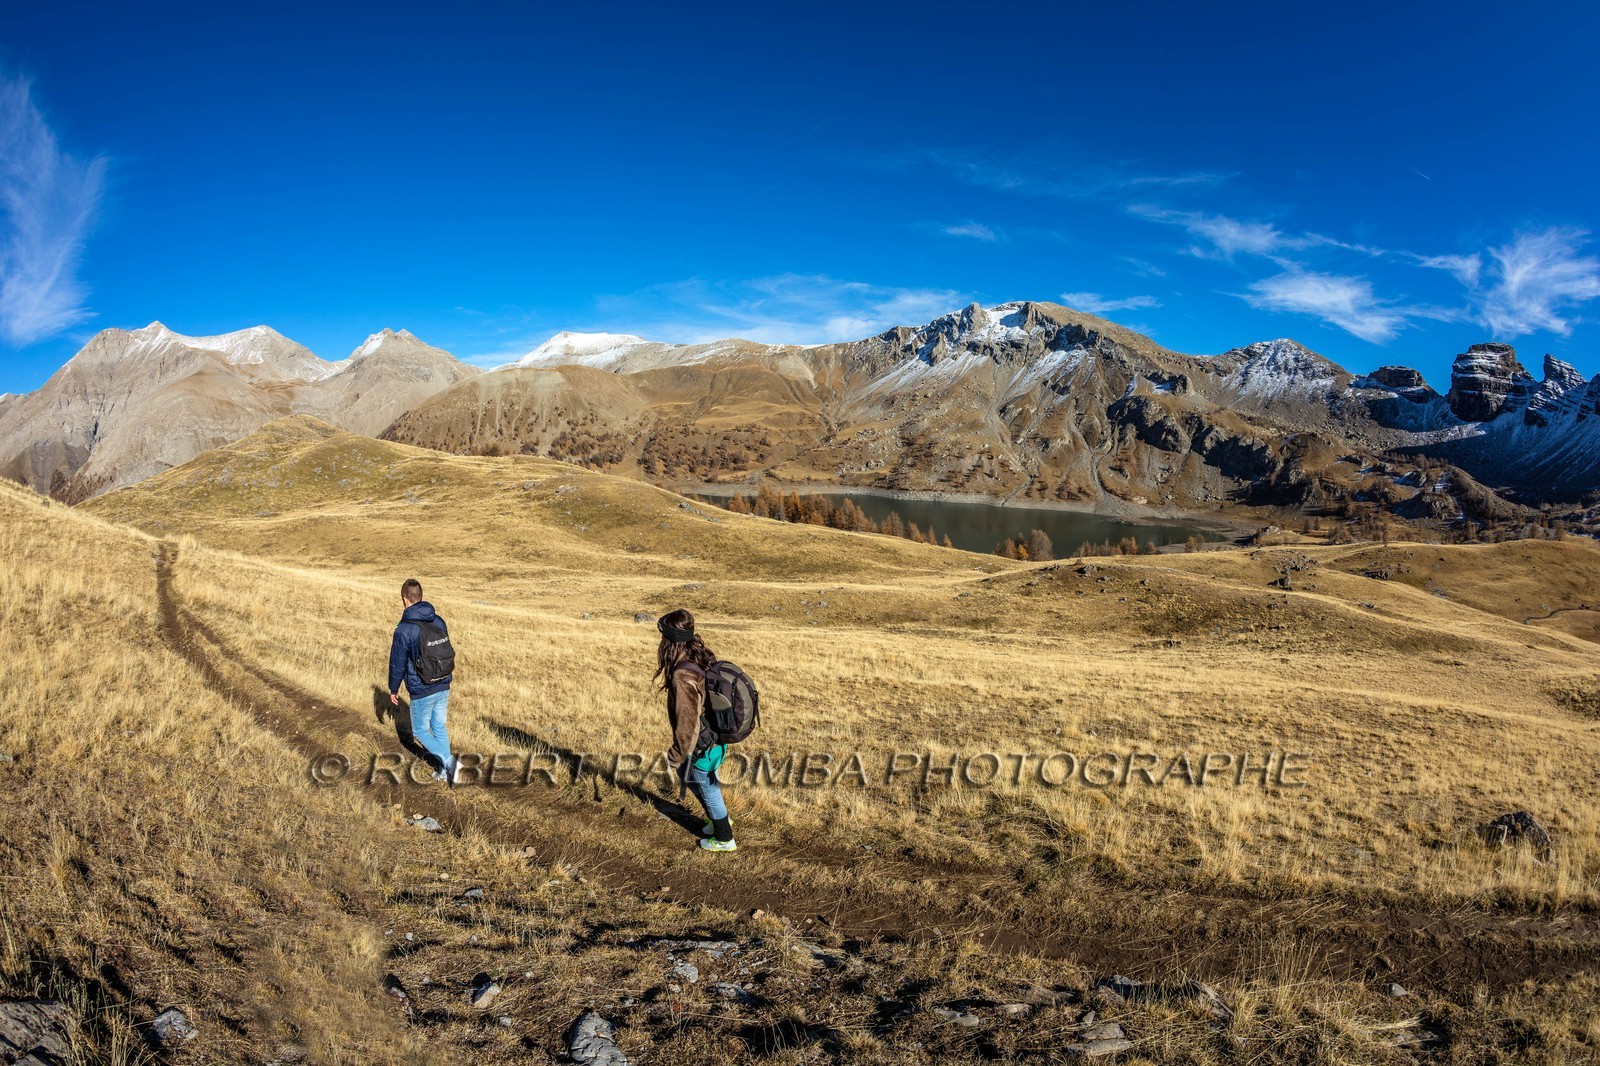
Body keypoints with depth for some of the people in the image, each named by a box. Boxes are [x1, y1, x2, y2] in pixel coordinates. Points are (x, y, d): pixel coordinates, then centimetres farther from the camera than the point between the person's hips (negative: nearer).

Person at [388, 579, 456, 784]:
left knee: (420, 731, 11)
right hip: (443, 687, 6)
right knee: (439, 727, 19)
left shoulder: (404, 630, -17)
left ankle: (449, 762, -4)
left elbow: (397, 664, -9)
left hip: (421, 692, -6)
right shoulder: (439, 622, 1)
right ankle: (445, 771, 21)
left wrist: (393, 689, 7)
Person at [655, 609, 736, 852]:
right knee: (686, 774, 29)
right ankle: (719, 819, 47)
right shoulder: (704, 658, -7)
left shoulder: (682, 677, -32)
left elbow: (687, 722, -26)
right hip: (715, 736, 8)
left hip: (701, 746, -8)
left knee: (707, 789, 15)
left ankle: (724, 839, 36)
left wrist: (677, 754, -12)